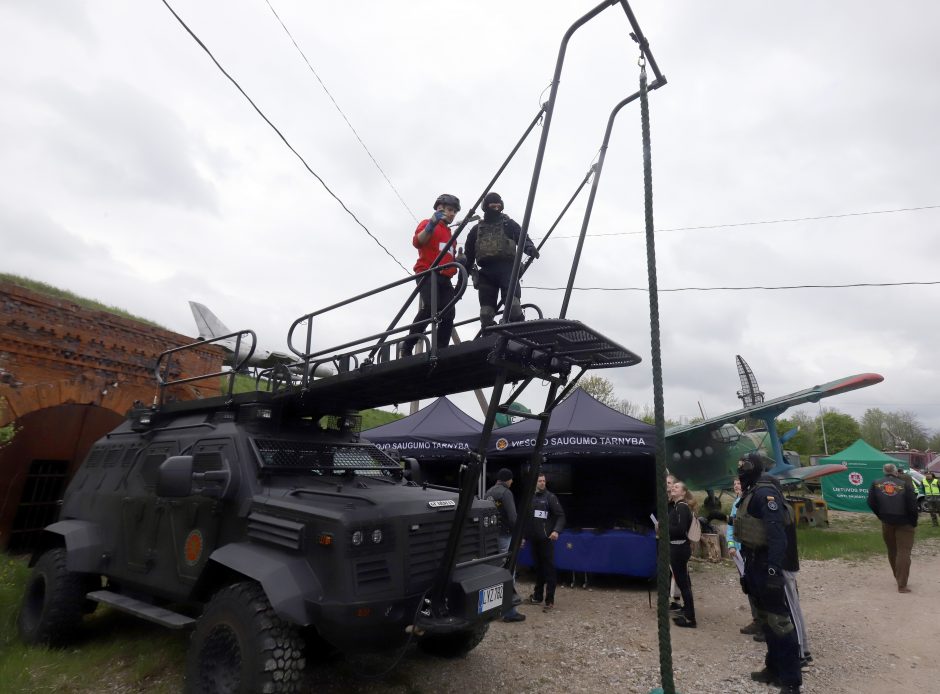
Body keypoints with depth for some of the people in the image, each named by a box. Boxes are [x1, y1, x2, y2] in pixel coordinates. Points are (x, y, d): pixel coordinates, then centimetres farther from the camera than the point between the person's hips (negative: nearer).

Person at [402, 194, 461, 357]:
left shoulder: (449, 233, 32)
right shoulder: (428, 223, 10)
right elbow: (417, 242, -9)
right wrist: (432, 224, -22)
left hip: (444, 278, 7)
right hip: (428, 274, -7)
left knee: (449, 314, -10)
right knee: (430, 308, -27)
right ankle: (407, 348, -19)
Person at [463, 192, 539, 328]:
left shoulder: (509, 223, 20)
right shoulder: (477, 229, 24)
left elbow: (523, 237, 8)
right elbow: (468, 255, 22)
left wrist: (529, 247, -16)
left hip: (507, 268, -2)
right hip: (486, 271, 3)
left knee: (512, 302, -23)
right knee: (486, 310, -7)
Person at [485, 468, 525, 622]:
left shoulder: (489, 492, 12)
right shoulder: (506, 492, -13)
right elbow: (512, 517, -18)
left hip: (491, 536, 8)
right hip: (504, 536, -8)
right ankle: (510, 612, -4)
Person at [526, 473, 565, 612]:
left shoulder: (550, 497, -5)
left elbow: (560, 515, -8)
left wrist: (556, 530, -23)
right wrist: (524, 536, 14)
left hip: (546, 539, -4)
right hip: (534, 539, 4)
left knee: (549, 569, -2)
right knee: (538, 568, 13)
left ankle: (550, 601, 3)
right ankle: (537, 596, 25)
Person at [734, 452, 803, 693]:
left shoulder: (765, 492, -18)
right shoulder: (751, 493, 12)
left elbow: (777, 533, -26)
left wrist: (774, 569, -29)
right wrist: (748, 566, 21)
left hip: (767, 565, -10)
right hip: (755, 563, 10)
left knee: (780, 621, -2)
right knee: (766, 619, 18)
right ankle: (774, 669, 31)